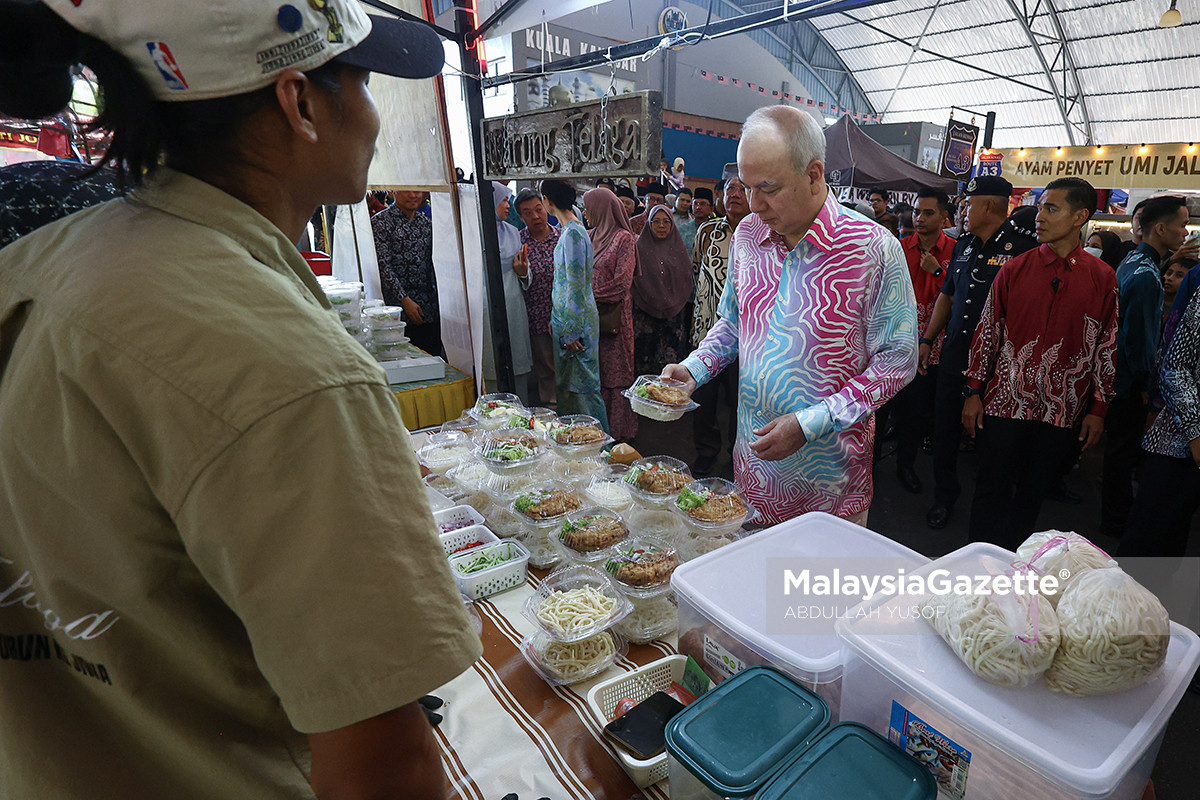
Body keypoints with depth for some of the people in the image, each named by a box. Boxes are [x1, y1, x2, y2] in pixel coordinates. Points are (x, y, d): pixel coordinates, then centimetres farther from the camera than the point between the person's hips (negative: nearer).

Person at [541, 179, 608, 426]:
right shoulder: (567, 231, 13)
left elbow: (576, 286, -20)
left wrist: (571, 330, -19)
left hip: (576, 321, -10)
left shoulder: (573, 233, -17)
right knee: (566, 384, 16)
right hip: (564, 319, 10)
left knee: (581, 385, -1)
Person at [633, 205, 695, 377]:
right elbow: (633, 280, 3)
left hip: (675, 315, 2)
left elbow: (688, 282, 13)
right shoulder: (640, 248, 5)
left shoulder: (679, 248, 11)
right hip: (645, 314, -1)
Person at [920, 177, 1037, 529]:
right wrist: (927, 340, 14)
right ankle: (944, 496, 31)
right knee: (945, 431, 13)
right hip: (953, 357, 6)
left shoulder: (1023, 248, -10)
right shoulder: (964, 245, 11)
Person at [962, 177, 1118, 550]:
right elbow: (987, 332, 2)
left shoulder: (1102, 278, 2)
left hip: (1063, 411, 1)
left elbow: (1107, 347, 5)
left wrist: (1098, 409, 4)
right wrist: (973, 392, -1)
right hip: (1005, 403, -1)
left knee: (1031, 494, 13)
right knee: (992, 491, 6)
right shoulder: (1014, 270, 0)